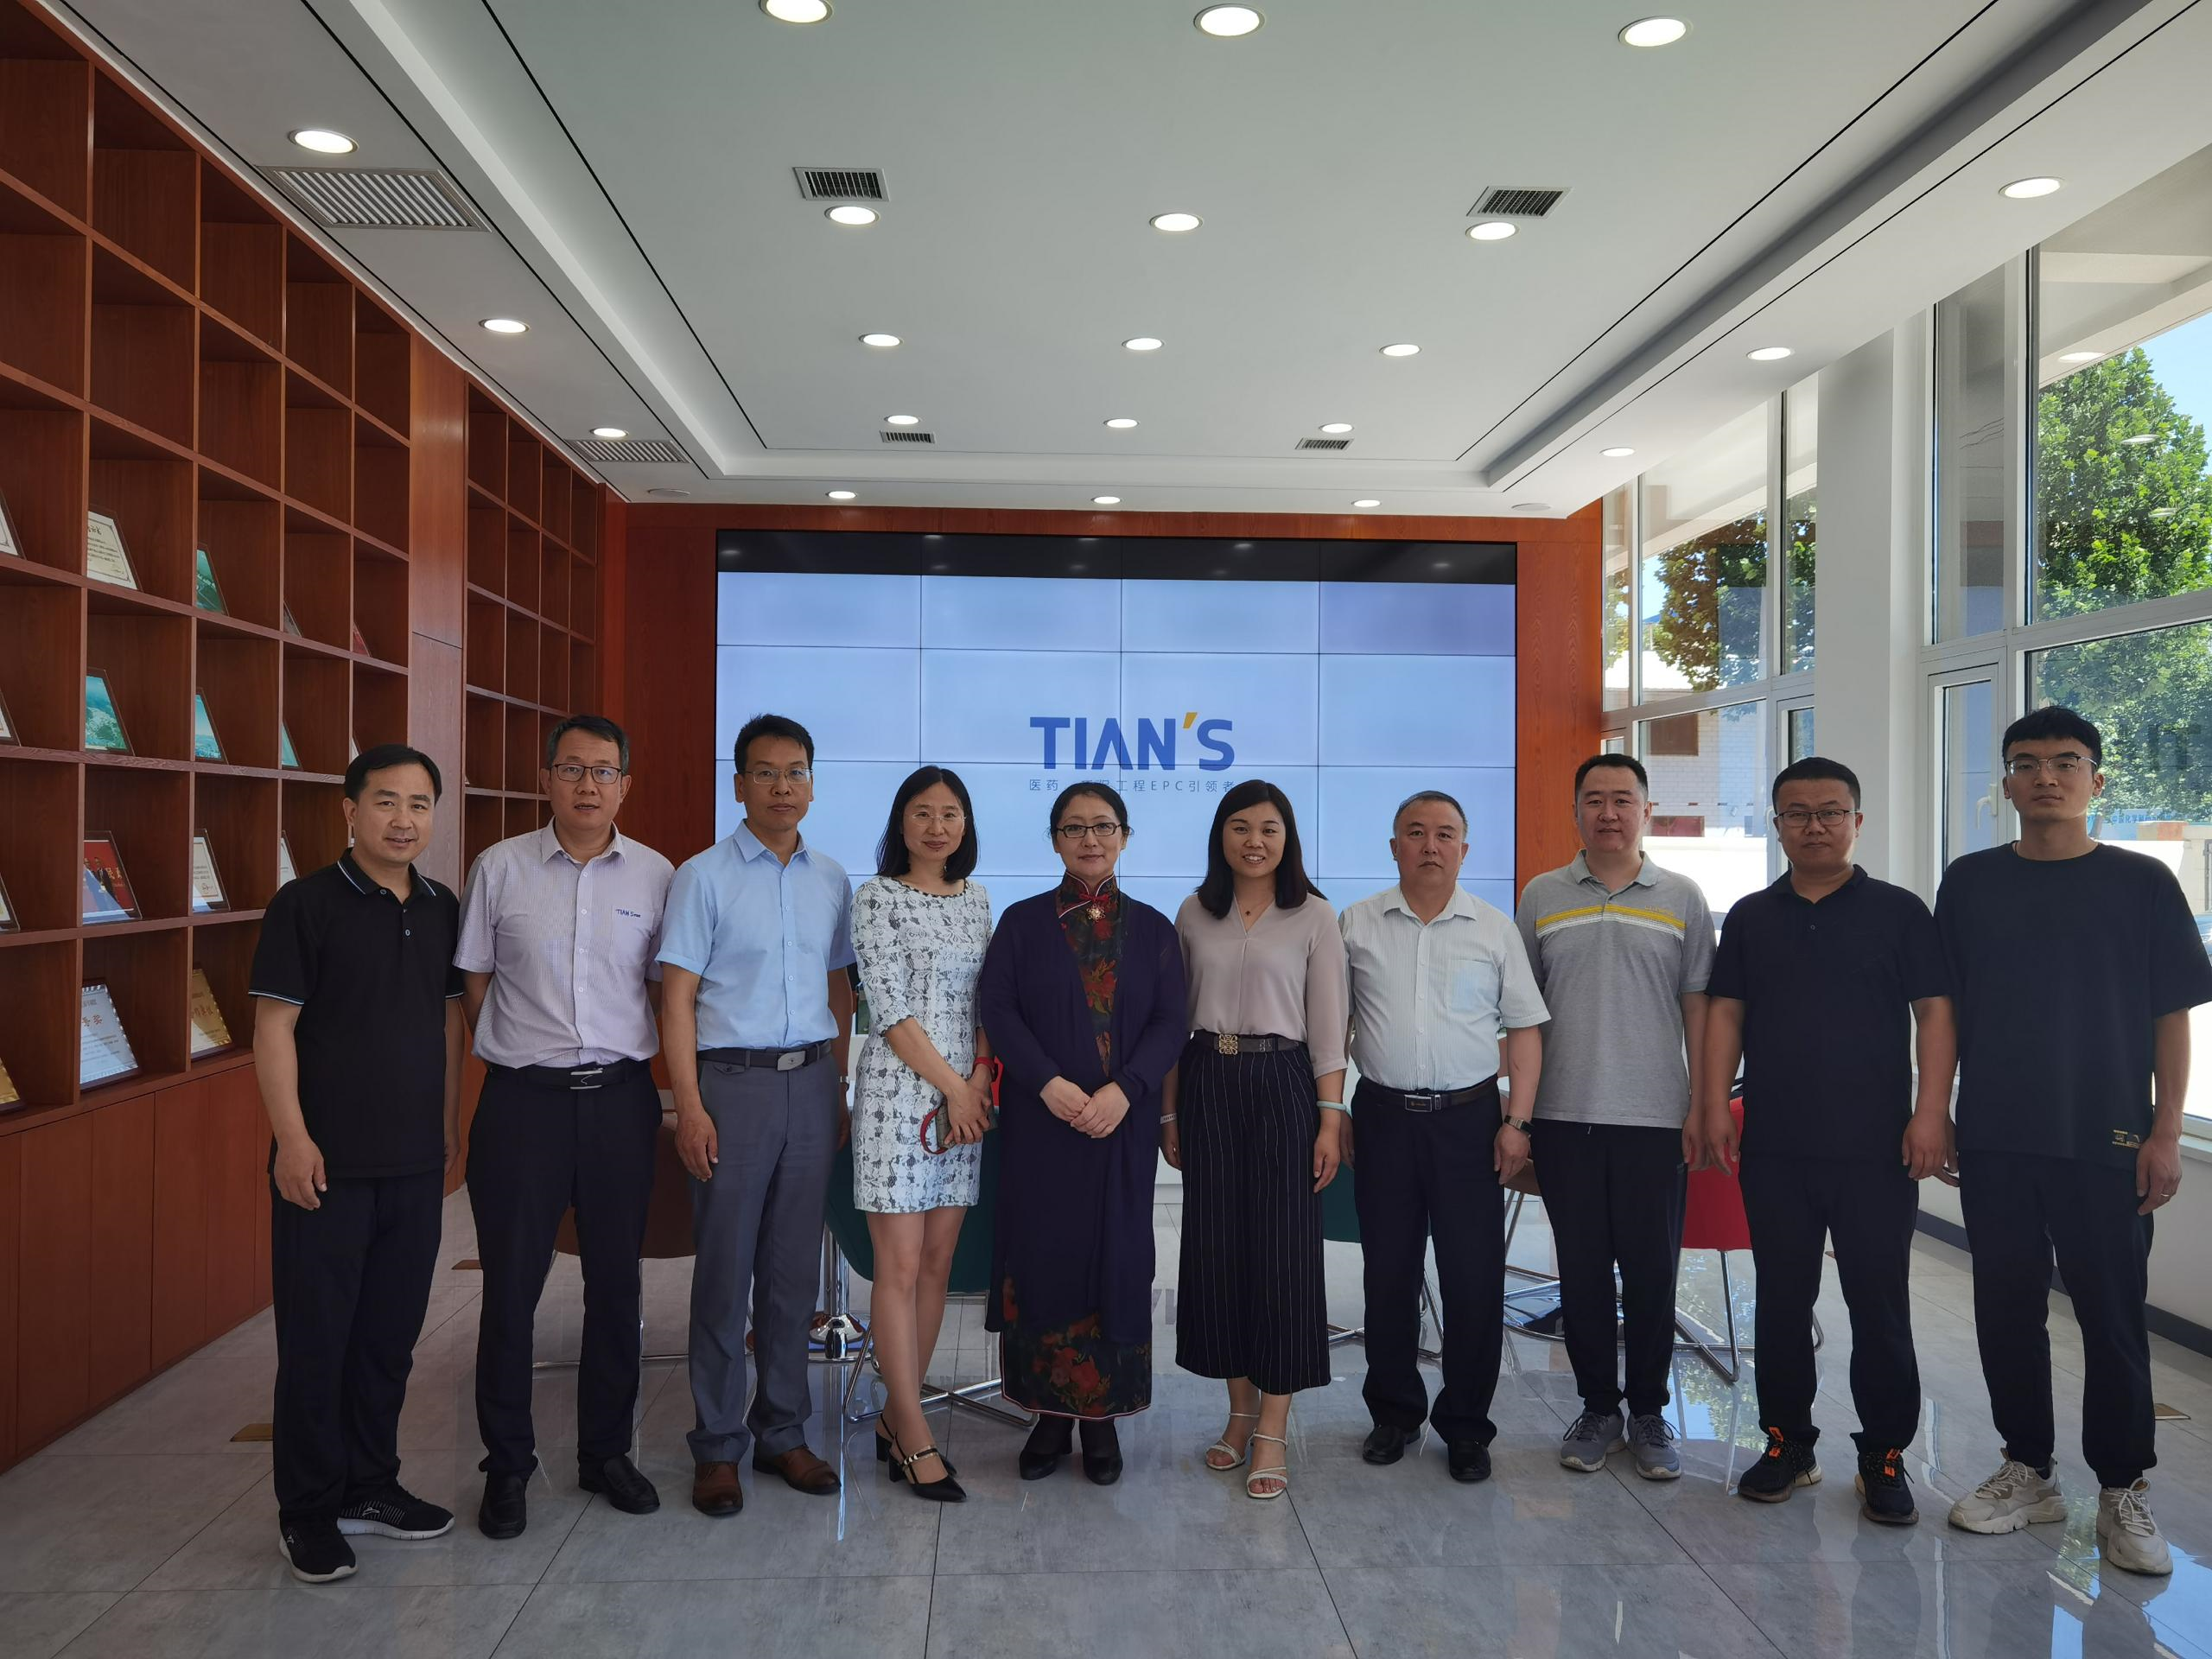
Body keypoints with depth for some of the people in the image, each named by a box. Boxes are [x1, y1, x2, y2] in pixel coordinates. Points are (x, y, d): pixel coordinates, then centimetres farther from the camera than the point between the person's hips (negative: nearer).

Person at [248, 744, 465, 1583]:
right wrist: (292, 1137, -15)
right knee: (316, 1336, 4)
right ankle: (308, 1509, 18)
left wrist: (450, 1128, 12)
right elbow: (274, 1026, -9)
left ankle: (369, 1485, 29)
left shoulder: (441, 908, 8)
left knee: (391, 1331, 14)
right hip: (328, 1161, -5)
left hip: (415, 1160, 5)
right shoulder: (305, 904, -8)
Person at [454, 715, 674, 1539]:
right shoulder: (499, 869, 0)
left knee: (615, 1283, 11)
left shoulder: (655, 874, 3)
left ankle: (606, 1452, 27)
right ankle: (507, 1465, 20)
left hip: (621, 1098, 2)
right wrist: (519, 1058, 3)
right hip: (522, 1099, -1)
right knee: (510, 1284, 4)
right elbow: (475, 983, 6)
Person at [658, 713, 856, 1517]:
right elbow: (677, 998, -5)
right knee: (725, 1270, 2)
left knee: (794, 1269, 9)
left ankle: (782, 1431, 22)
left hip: (811, 1082, 4)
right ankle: (718, 1446, 14)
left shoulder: (831, 879, 11)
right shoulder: (704, 876, -2)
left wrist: (840, 1087, 9)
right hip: (734, 1082, -4)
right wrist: (690, 1107, -12)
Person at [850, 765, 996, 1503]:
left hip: (967, 1097, 6)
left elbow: (987, 1000, 11)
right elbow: (890, 1009, -9)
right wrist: (950, 1085, -10)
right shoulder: (878, 898, -4)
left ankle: (896, 1416, 20)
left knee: (937, 1266, 8)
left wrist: (979, 1081, -4)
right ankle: (915, 1439, 4)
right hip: (898, 1092, -6)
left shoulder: (977, 900, 13)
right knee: (900, 1268, -3)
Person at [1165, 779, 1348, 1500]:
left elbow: (1328, 1027, -2)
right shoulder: (1194, 914, 8)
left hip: (1282, 1084, -3)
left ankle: (1273, 1432, 7)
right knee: (1217, 1245, 7)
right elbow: (1174, 1018, 10)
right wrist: (1169, 1110, 8)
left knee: (1282, 1248, -2)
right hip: (1207, 1085, 3)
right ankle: (1240, 1409, 22)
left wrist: (1330, 1119, -7)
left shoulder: (1314, 917, 0)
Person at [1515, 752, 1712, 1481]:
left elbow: (1698, 1008, 6)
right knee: (1582, 1270, 8)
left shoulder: (1681, 898, 5)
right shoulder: (1542, 896, 6)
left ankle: (1649, 1413, 21)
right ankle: (1598, 1407, 22)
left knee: (1652, 1270, 5)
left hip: (1655, 1118, -1)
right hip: (1564, 1117, 1)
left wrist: (1701, 1107, 0)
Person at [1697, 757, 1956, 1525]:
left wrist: (1931, 1113, -11)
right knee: (1781, 1301, 10)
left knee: (1880, 1305, 3)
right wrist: (1715, 1102, -1)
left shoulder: (1898, 911, 2)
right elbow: (1724, 1011, 8)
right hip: (1774, 1146, 3)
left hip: (1875, 1146, -2)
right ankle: (1787, 1444, 23)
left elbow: (1935, 1012, -2)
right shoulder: (1751, 917, 10)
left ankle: (1885, 1457, 17)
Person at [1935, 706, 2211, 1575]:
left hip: (2107, 1142, -2)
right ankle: (2028, 1473, 24)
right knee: (2006, 1309, 9)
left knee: (2113, 1315, 4)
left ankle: (2124, 1493, 19)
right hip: (1994, 1141, 2)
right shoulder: (1970, 883, 4)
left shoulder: (2142, 884, 0)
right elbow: (1944, 1009, 8)